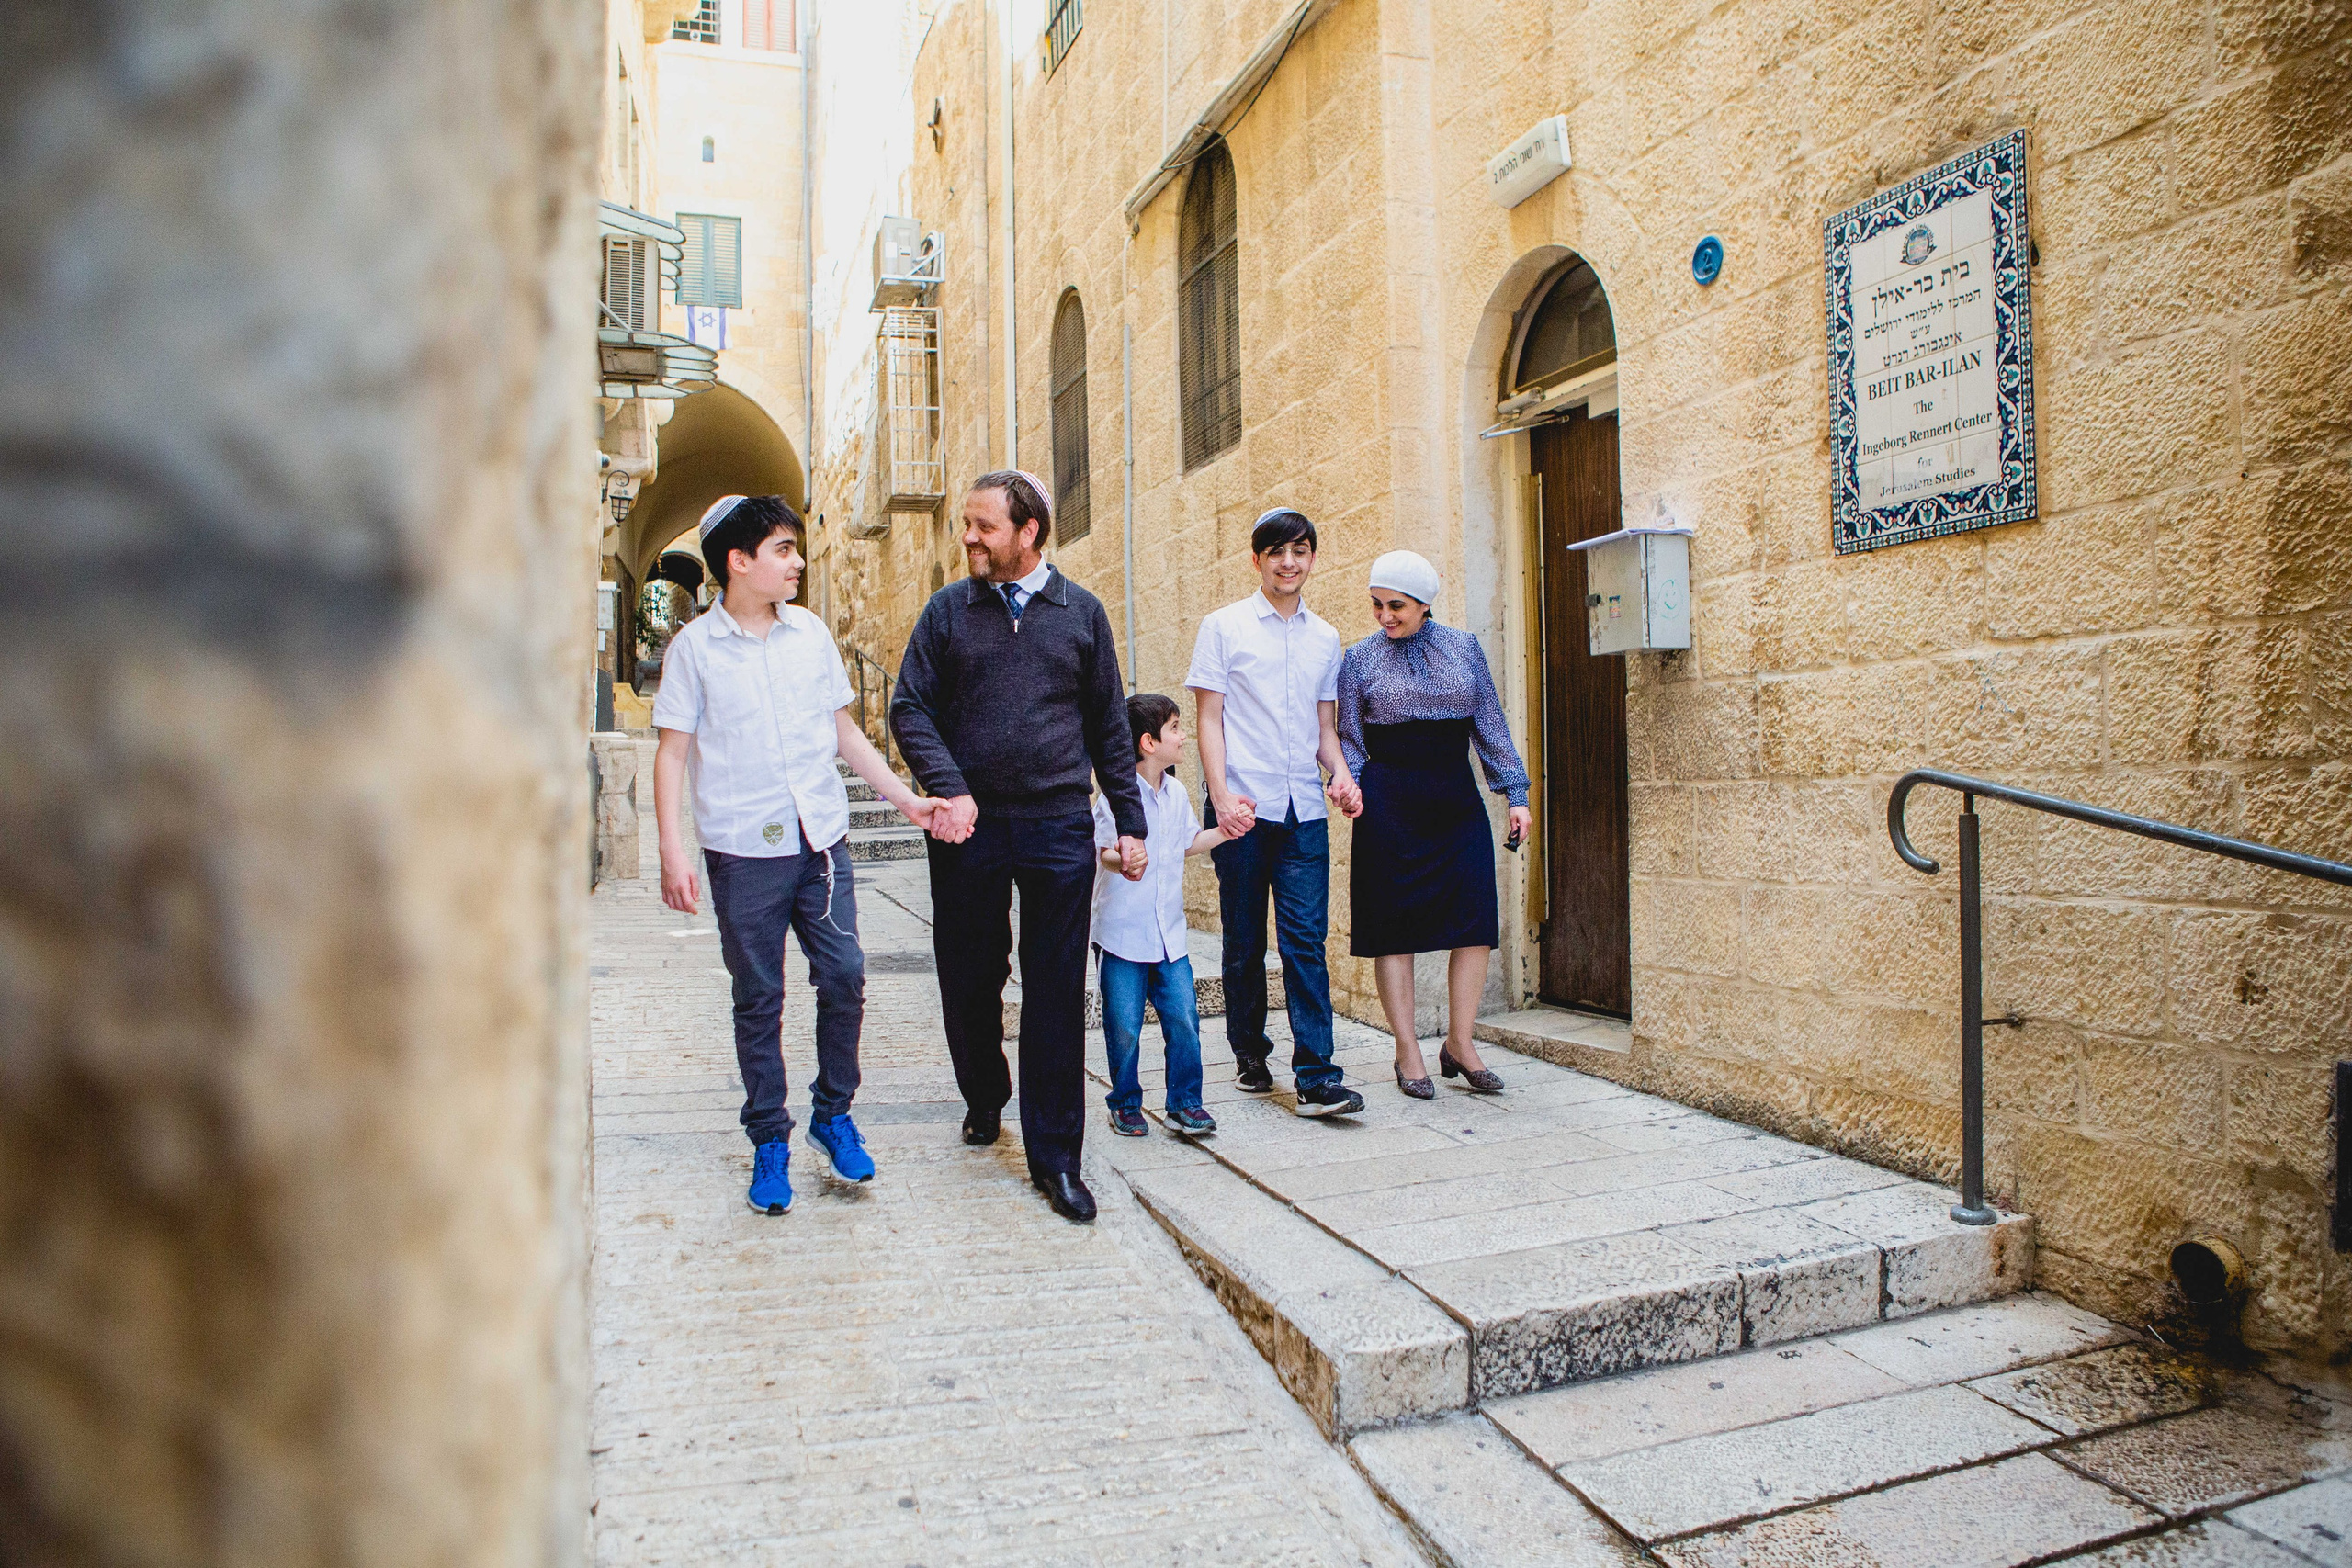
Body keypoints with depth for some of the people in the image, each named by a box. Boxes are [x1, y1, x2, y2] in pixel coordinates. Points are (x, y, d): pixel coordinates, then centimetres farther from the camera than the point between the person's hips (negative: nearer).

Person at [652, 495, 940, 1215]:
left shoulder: (811, 633, 9)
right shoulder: (694, 647, 0)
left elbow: (845, 731, 15)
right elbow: (672, 752, 0)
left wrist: (904, 798, 9)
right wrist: (672, 849, -8)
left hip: (821, 838, 3)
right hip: (742, 850, -3)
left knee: (844, 977, -1)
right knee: (758, 1000, 5)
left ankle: (833, 1114, 20)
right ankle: (769, 1142, 19)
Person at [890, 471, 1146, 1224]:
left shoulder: (1082, 613, 7)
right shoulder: (949, 610, 6)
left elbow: (1109, 726, 10)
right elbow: (910, 708, 3)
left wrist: (1130, 821, 7)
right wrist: (948, 789, -13)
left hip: (1060, 830, 0)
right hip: (970, 828, 1)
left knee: (1056, 994, 1)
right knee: (969, 980, 11)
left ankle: (1055, 1158, 12)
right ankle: (985, 1097, 39)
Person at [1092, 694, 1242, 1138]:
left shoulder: (1177, 793, 9)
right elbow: (1100, 848, -17)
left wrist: (1222, 832, 10)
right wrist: (1120, 860, -37)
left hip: (1169, 931, 6)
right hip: (1122, 931, -5)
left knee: (1183, 1016, 2)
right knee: (1124, 1026, 2)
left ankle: (1184, 1102, 17)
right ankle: (1125, 1104, 21)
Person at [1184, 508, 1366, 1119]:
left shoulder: (1325, 638, 15)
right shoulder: (1223, 627, 4)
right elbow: (1210, 719, 0)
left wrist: (1341, 771, -1)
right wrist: (1221, 794, -13)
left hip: (1305, 809, 2)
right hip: (1242, 807, -2)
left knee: (1306, 941, -4)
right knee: (1245, 942, 6)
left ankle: (1316, 1078, -4)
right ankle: (1249, 1053, 24)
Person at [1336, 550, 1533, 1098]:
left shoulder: (1464, 648, 8)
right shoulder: (1361, 658, 4)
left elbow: (1490, 725, 10)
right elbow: (1349, 738, 6)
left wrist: (1515, 793, 6)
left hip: (1456, 799, 2)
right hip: (1388, 802, -2)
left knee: (1475, 919, -2)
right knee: (1393, 924, 0)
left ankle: (1459, 1043, 14)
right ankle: (1408, 1052, 11)